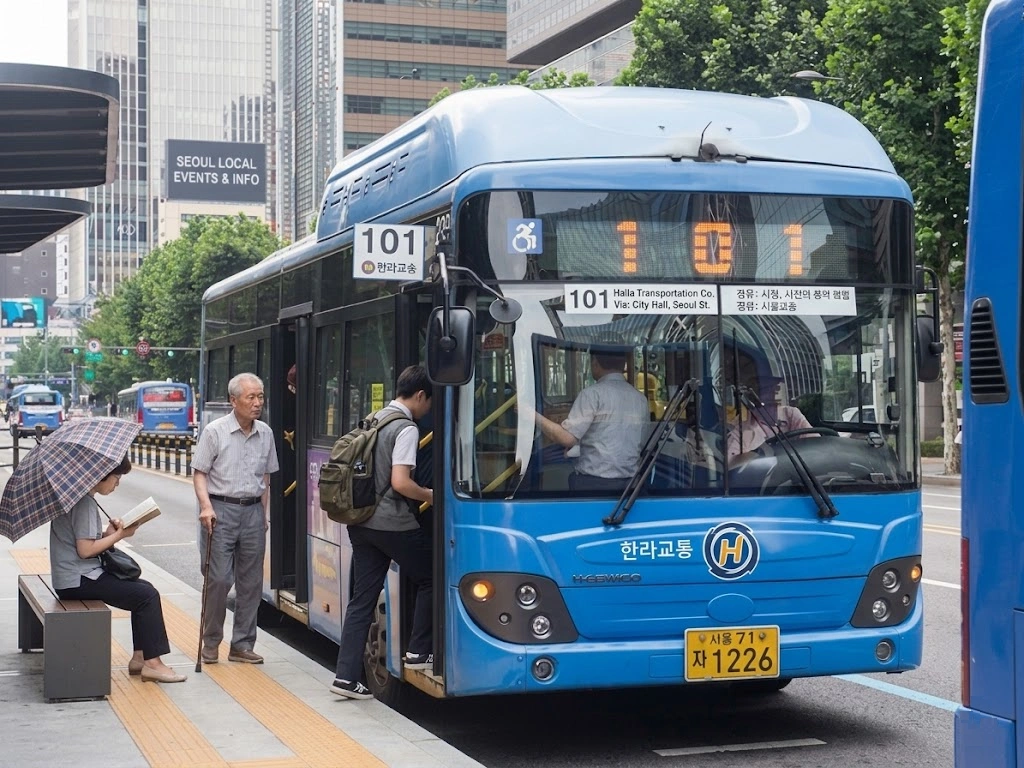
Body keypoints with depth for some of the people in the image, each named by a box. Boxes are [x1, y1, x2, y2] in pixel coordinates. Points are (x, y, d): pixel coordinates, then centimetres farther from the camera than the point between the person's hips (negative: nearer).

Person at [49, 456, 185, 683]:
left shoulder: (81, 496, 15)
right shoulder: (84, 502, -17)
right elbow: (85, 549, -22)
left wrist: (107, 533, -1)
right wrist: (119, 535, -11)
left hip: (83, 574, 11)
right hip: (78, 581, -11)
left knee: (145, 589, 10)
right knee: (147, 596, -13)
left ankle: (140, 657, 9)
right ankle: (152, 663, -9)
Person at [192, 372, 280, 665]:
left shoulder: (265, 434, 8)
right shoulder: (215, 431, -6)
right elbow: (199, 473, -5)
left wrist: (264, 513, 15)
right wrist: (206, 506, -18)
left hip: (252, 512, 5)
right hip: (221, 510, -5)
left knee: (251, 582, 6)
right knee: (218, 579, -6)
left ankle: (242, 645, 14)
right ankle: (210, 642, 10)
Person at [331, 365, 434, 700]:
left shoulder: (375, 419, 13)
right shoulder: (406, 428, -13)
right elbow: (400, 482, -21)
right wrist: (430, 495, -5)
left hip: (361, 522, 8)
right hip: (394, 524, -8)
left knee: (362, 598, 7)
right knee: (429, 579, 13)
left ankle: (346, 675, 4)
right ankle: (419, 651, 14)